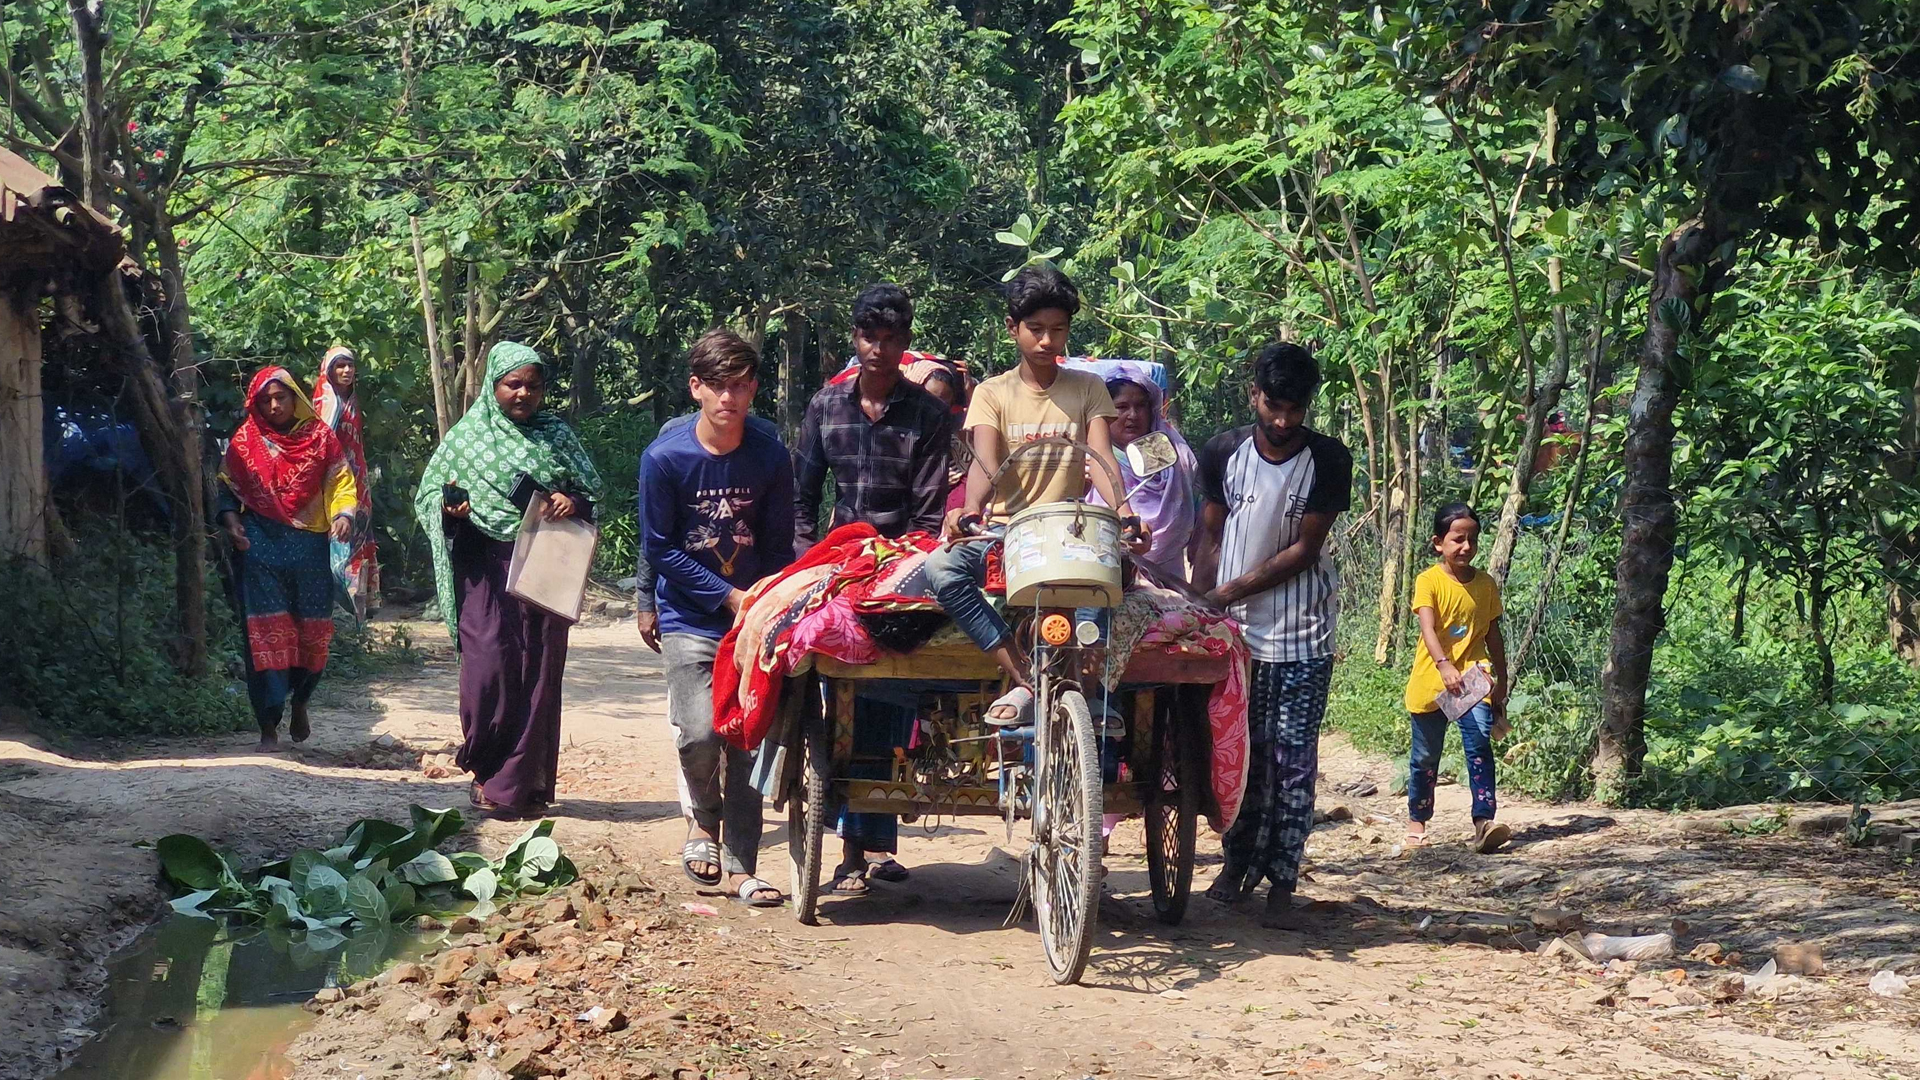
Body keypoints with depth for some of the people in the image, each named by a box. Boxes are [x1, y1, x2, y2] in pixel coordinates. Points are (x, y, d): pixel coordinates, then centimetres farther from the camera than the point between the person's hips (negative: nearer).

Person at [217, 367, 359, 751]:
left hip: (309, 547, 1)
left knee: (312, 632, 6)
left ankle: (300, 702, 33)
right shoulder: (245, 441, 5)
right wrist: (230, 519, -9)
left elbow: (341, 483, 6)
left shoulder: (320, 437, 5)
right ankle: (269, 727, -4)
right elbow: (227, 487, 9)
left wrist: (344, 515, -13)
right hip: (260, 548, -1)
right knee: (266, 632, -6)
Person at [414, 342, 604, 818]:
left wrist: (573, 502, -11)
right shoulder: (467, 436, 7)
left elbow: (592, 488, 11)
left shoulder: (557, 435, 10)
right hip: (486, 569, -1)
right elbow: (428, 495, 9)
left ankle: (524, 783, 5)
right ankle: (486, 769, 5)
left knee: (540, 672, -1)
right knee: (488, 667, -10)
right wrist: (449, 508, -13)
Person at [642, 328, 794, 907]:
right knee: (700, 732, -18)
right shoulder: (665, 457, -10)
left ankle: (740, 867, 9)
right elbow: (660, 548, -6)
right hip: (690, 619, -2)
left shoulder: (770, 456, -4)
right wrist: (729, 596, -11)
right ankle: (706, 820, 12)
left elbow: (779, 546, 5)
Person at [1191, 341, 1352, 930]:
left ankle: (1281, 882, 0)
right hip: (1234, 629, 2)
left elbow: (1304, 549, -8)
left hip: (1302, 636, -2)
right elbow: (1210, 537, 8)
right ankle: (1238, 861, 23)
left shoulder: (1329, 460, -7)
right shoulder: (1223, 452, 1)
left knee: (1292, 758, -4)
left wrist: (1232, 590, -13)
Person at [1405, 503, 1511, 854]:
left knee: (1479, 746, -16)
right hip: (1431, 681, -2)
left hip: (1474, 679, 2)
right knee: (1425, 757, 10)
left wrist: (1501, 685, 14)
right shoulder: (1429, 581, -8)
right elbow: (1428, 629, -21)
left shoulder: (1486, 584, 5)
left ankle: (1484, 822, -22)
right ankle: (1416, 820, 28)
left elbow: (1494, 637, 13)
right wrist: (1445, 666, -37)